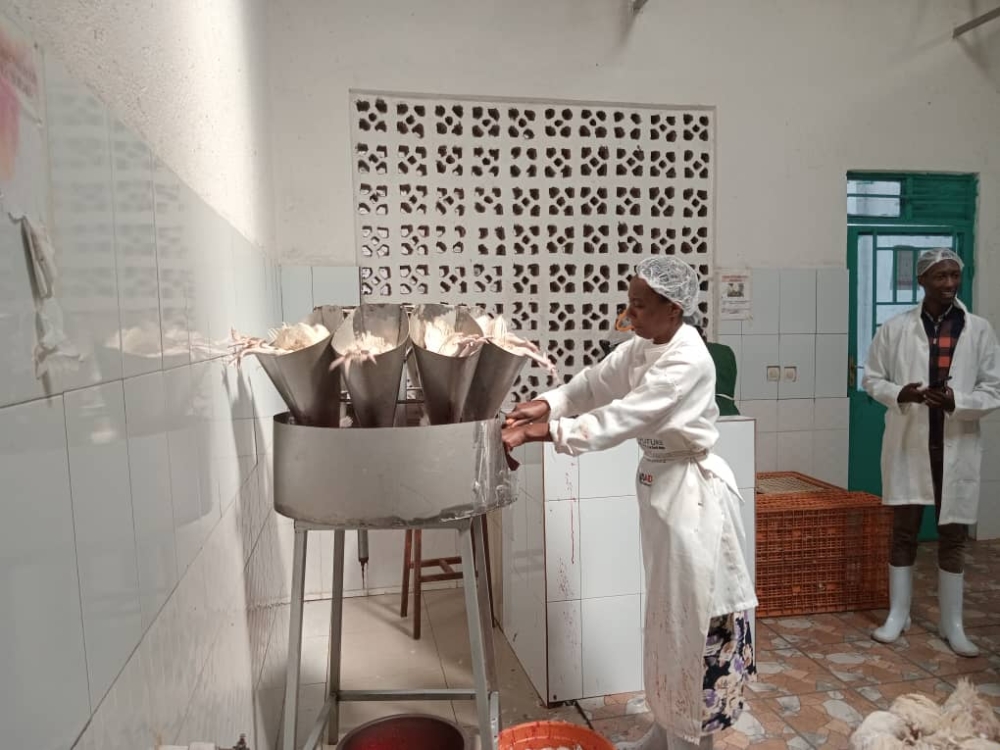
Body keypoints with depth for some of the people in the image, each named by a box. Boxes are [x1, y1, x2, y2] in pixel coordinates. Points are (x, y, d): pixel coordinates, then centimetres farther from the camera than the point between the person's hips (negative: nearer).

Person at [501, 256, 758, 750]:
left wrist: (541, 432, -30)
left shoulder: (688, 361, -24)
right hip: (659, 485, 9)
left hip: (691, 491, -9)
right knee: (668, 613, 19)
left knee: (693, 616, 4)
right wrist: (545, 405, -16)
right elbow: (594, 385, 3)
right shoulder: (642, 347, 4)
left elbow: (621, 418, -29)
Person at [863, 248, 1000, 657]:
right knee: (903, 531, 9)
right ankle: (897, 614, 23)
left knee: (953, 536, 10)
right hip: (908, 444, 0)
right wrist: (898, 393, -17)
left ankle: (952, 623, 23)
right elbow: (871, 378, 3)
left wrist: (957, 402, -19)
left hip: (957, 446, 1)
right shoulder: (895, 328, -1)